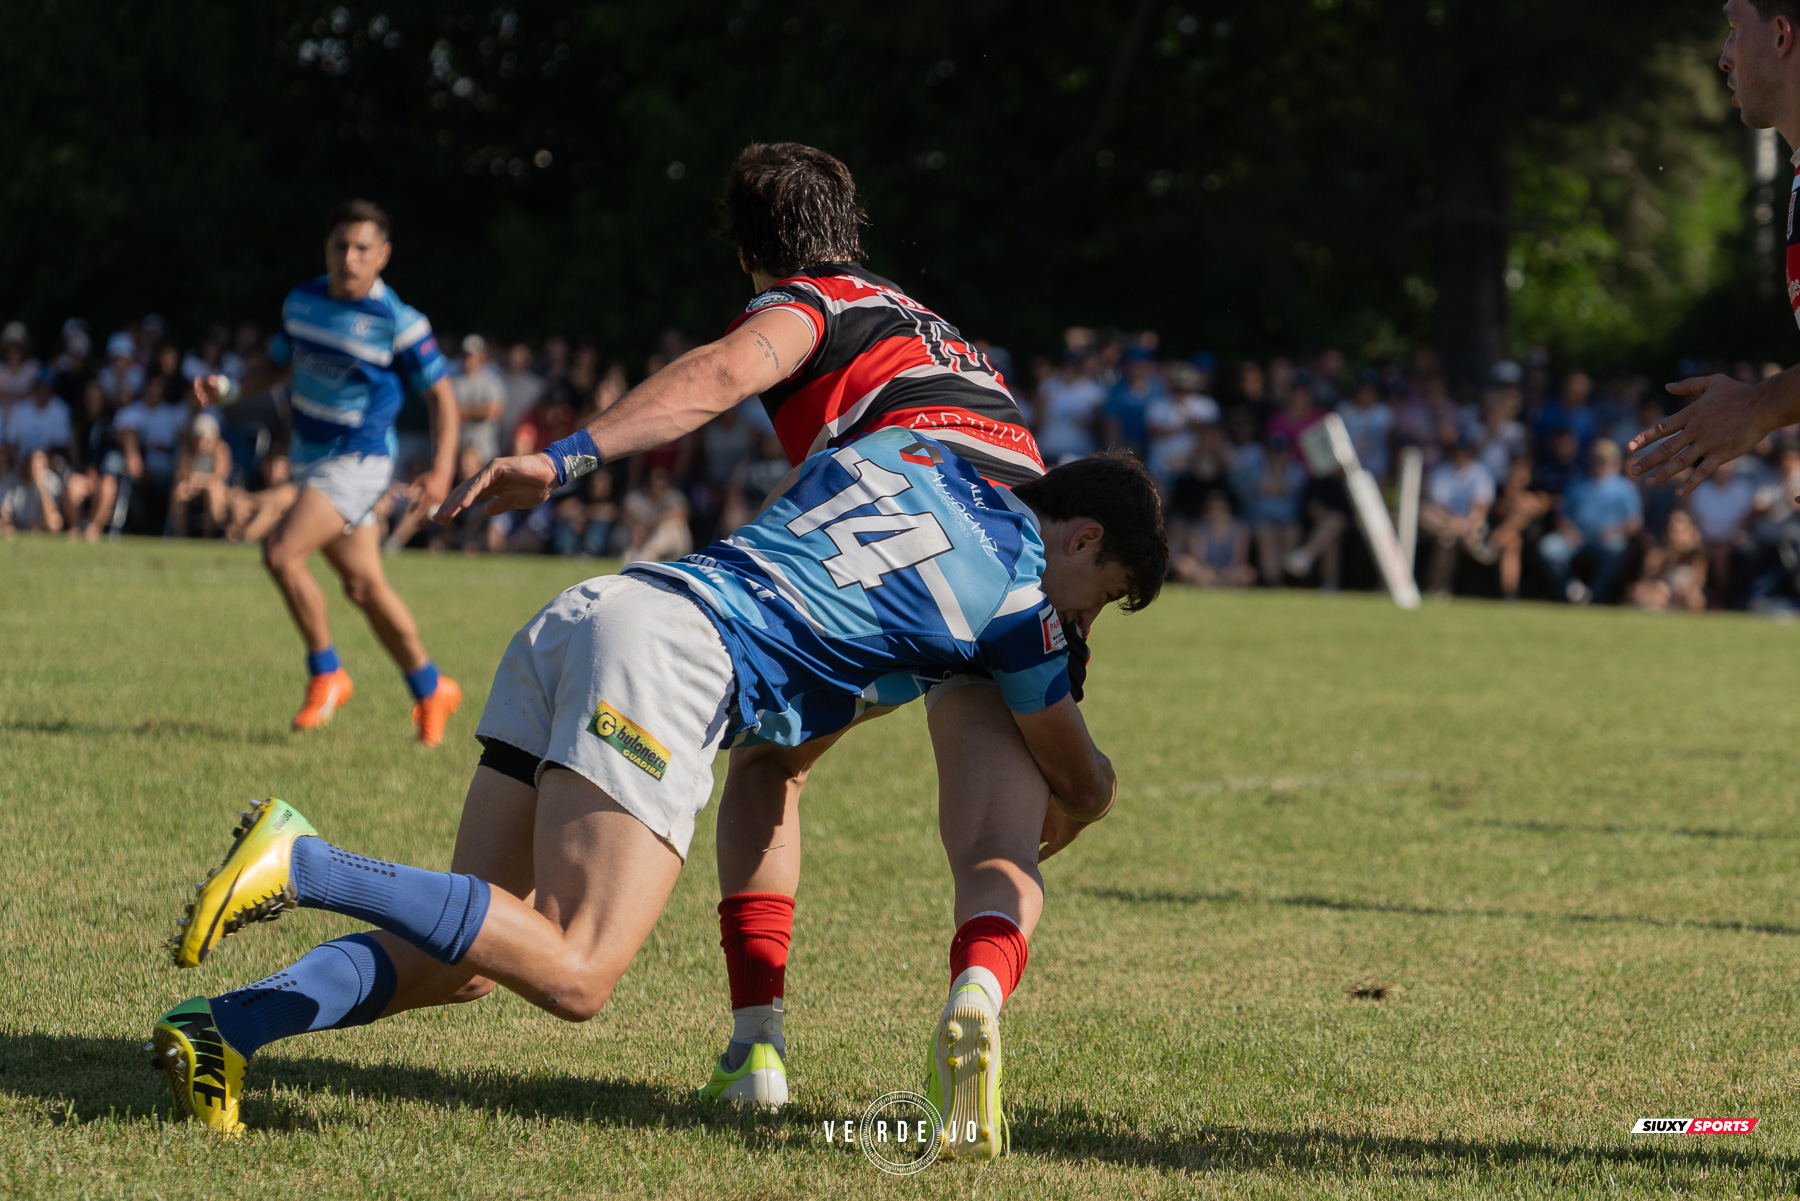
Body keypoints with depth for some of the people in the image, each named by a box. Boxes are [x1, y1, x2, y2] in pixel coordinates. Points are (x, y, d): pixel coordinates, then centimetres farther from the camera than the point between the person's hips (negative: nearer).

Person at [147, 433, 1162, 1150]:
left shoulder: (902, 450, 27)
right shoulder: (1019, 590, 11)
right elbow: (1087, 786, 26)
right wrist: (1039, 840, 49)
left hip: (580, 613, 8)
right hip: (675, 655, -8)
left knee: (464, 961, 6)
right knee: (574, 976, -17)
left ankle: (226, 1026, -15)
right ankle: (303, 863, -28)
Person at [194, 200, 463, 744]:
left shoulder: (398, 322, -15)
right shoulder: (301, 302, 3)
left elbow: (441, 393, -8)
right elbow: (279, 365, 18)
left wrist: (442, 469, -18)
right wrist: (229, 388, 0)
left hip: (358, 460, -7)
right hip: (310, 456, 7)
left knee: (281, 552, -22)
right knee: (363, 583, 10)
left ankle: (326, 673, -5)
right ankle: (431, 690, 25)